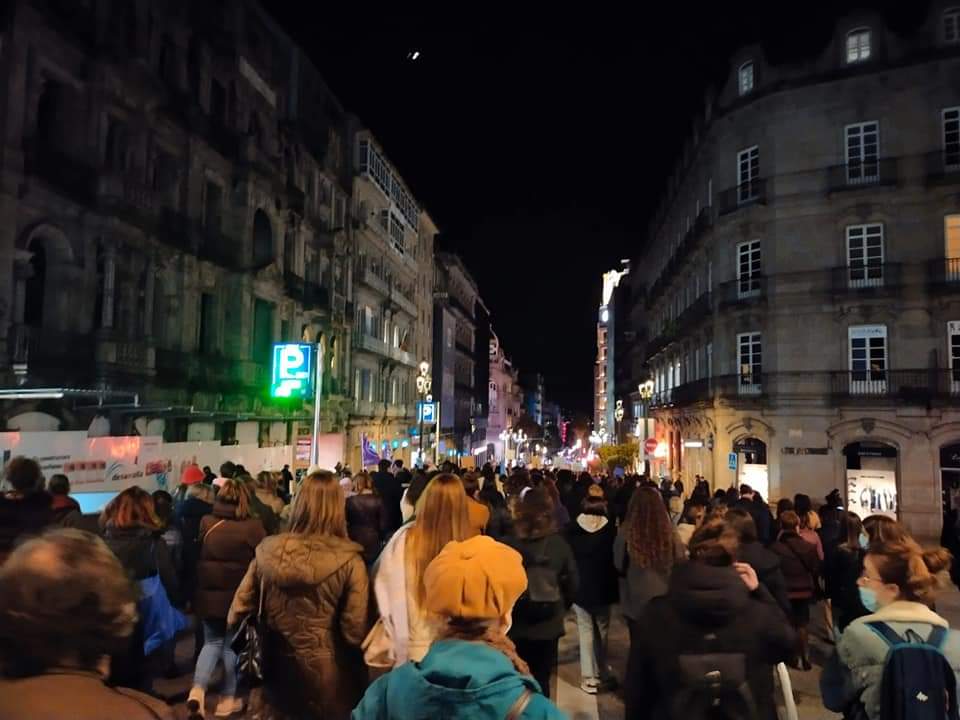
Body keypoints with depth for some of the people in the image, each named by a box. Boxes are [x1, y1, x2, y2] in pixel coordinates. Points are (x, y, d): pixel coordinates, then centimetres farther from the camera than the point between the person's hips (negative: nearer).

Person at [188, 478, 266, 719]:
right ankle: (227, 699, 22)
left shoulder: (206, 523, -4)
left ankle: (197, 690, 0)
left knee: (212, 642, 19)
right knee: (232, 645, 13)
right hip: (240, 597, -3)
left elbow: (194, 557, 7)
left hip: (209, 595, 3)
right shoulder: (253, 527, -14)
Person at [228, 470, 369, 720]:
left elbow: (237, 614, -2)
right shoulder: (349, 561, -20)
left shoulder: (267, 550, -8)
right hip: (326, 678, -3)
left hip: (276, 673, 3)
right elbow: (355, 632, -20)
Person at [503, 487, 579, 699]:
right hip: (549, 624, 1)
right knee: (541, 680, 17)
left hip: (515, 624, -1)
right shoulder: (559, 544, -11)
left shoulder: (508, 544, -17)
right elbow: (573, 583, -3)